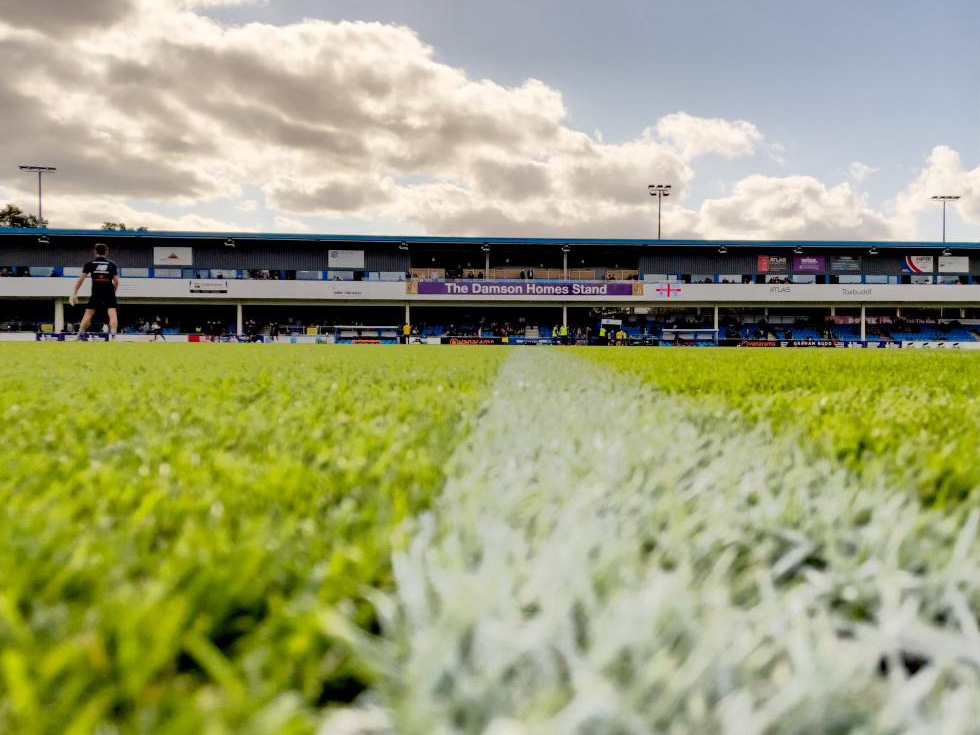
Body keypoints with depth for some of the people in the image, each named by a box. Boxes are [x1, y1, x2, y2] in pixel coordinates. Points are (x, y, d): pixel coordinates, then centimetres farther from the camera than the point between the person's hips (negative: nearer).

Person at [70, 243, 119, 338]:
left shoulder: (90, 263, 8)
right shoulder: (112, 264, 9)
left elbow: (81, 279, 3)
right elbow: (116, 282, 6)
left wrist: (74, 294, 6)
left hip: (96, 293, 1)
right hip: (109, 293, -1)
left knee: (88, 314, 10)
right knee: (113, 314, -6)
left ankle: (80, 334, 5)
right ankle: (113, 335, -21)